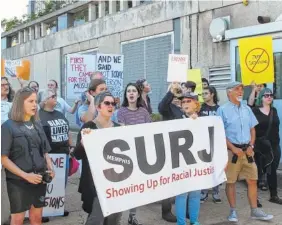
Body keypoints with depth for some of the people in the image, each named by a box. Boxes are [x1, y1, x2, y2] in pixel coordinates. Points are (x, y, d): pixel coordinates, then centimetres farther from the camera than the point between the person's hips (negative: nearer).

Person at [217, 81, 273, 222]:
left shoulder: (247, 109, 10)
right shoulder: (223, 110, -7)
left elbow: (252, 129, 14)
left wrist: (251, 146, 0)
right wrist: (234, 148, -14)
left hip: (247, 150, 5)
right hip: (231, 150, -5)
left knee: (252, 180, 8)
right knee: (230, 181, 3)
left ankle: (255, 211, 19)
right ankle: (233, 211, 16)